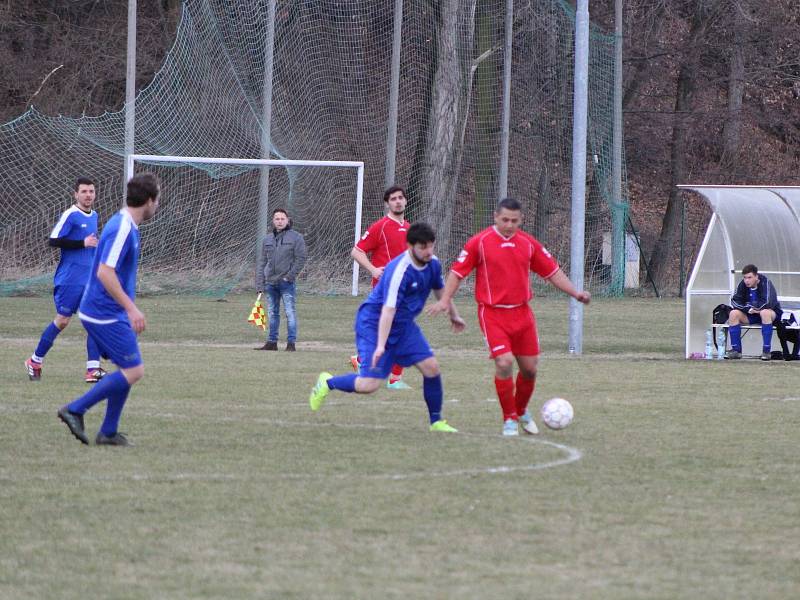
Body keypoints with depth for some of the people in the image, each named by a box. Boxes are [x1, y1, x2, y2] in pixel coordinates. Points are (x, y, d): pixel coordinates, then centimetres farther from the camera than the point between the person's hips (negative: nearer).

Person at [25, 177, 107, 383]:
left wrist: (95, 246, 11)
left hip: (91, 279, 7)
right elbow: (53, 240, -18)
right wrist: (83, 243, -20)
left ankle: (93, 370, -8)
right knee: (62, 320, -1)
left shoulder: (94, 216, 13)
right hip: (70, 279, -7)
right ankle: (35, 361, 16)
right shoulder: (70, 215, -11)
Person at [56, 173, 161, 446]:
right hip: (107, 314, -10)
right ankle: (75, 410, -6)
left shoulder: (126, 226, 12)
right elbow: (104, 273, -27)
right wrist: (131, 308, -27)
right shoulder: (122, 229, -19)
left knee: (129, 370, 11)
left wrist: (129, 308, 29)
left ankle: (108, 432, 13)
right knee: (133, 371, -9)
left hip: (110, 313, 10)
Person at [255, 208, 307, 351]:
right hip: (270, 283, 5)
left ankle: (291, 343, -4)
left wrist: (289, 276, -12)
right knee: (273, 313, 11)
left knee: (290, 312, -7)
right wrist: (260, 284, 7)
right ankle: (272, 342, 17)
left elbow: (301, 259, -6)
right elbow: (262, 263, 14)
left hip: (286, 282, -5)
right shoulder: (267, 239, 13)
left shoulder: (296, 238, -1)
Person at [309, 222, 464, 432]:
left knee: (431, 368, -6)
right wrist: (380, 346, -39)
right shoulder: (399, 270, -29)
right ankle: (327, 383, 13)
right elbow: (388, 309, -34)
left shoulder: (433, 264, -3)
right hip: (373, 322, -7)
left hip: (404, 325, 7)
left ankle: (436, 422, 10)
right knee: (369, 385, -15)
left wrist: (454, 316, 34)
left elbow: (440, 290, 20)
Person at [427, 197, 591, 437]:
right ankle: (509, 420, -1)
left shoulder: (528, 243, 5)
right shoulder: (479, 242, -5)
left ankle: (522, 411, 33)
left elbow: (552, 272, 13)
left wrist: (576, 293, 4)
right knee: (504, 363, -17)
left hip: (522, 313, 4)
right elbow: (457, 272, -1)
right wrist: (445, 301, -12)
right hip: (492, 313, -4)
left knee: (529, 367, 6)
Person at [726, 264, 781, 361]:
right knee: (733, 314, -19)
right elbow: (735, 301, -5)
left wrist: (751, 307, -17)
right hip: (751, 315, 5)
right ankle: (736, 350, -14)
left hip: (772, 313, -5)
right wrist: (748, 309, -20)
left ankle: (766, 351, -35)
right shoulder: (742, 285, -6)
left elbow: (766, 303, -29)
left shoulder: (765, 283, -20)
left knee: (765, 312, -39)